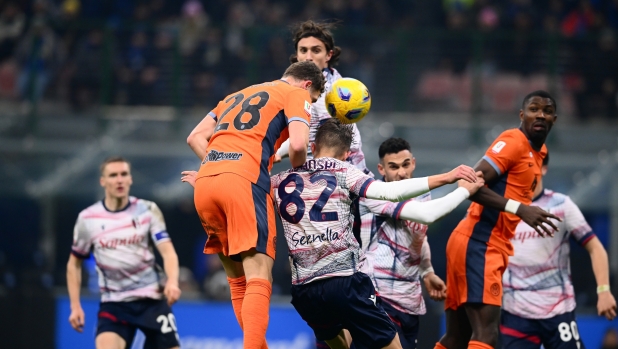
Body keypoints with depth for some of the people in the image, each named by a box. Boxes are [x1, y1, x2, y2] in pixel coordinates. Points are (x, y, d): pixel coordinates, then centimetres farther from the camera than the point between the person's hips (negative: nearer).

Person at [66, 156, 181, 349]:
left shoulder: (148, 210, -1)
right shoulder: (88, 219, 0)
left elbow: (168, 252, -9)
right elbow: (74, 264, 12)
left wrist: (172, 282, -29)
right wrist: (75, 306, 4)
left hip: (152, 299, 0)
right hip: (114, 303, 0)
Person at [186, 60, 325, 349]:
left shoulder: (237, 96, 32)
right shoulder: (296, 94, 12)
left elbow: (195, 137, 25)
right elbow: (298, 144, -5)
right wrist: (297, 171, 14)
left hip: (204, 183, 7)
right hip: (245, 182, -7)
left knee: (238, 280, 14)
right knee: (258, 279, -11)